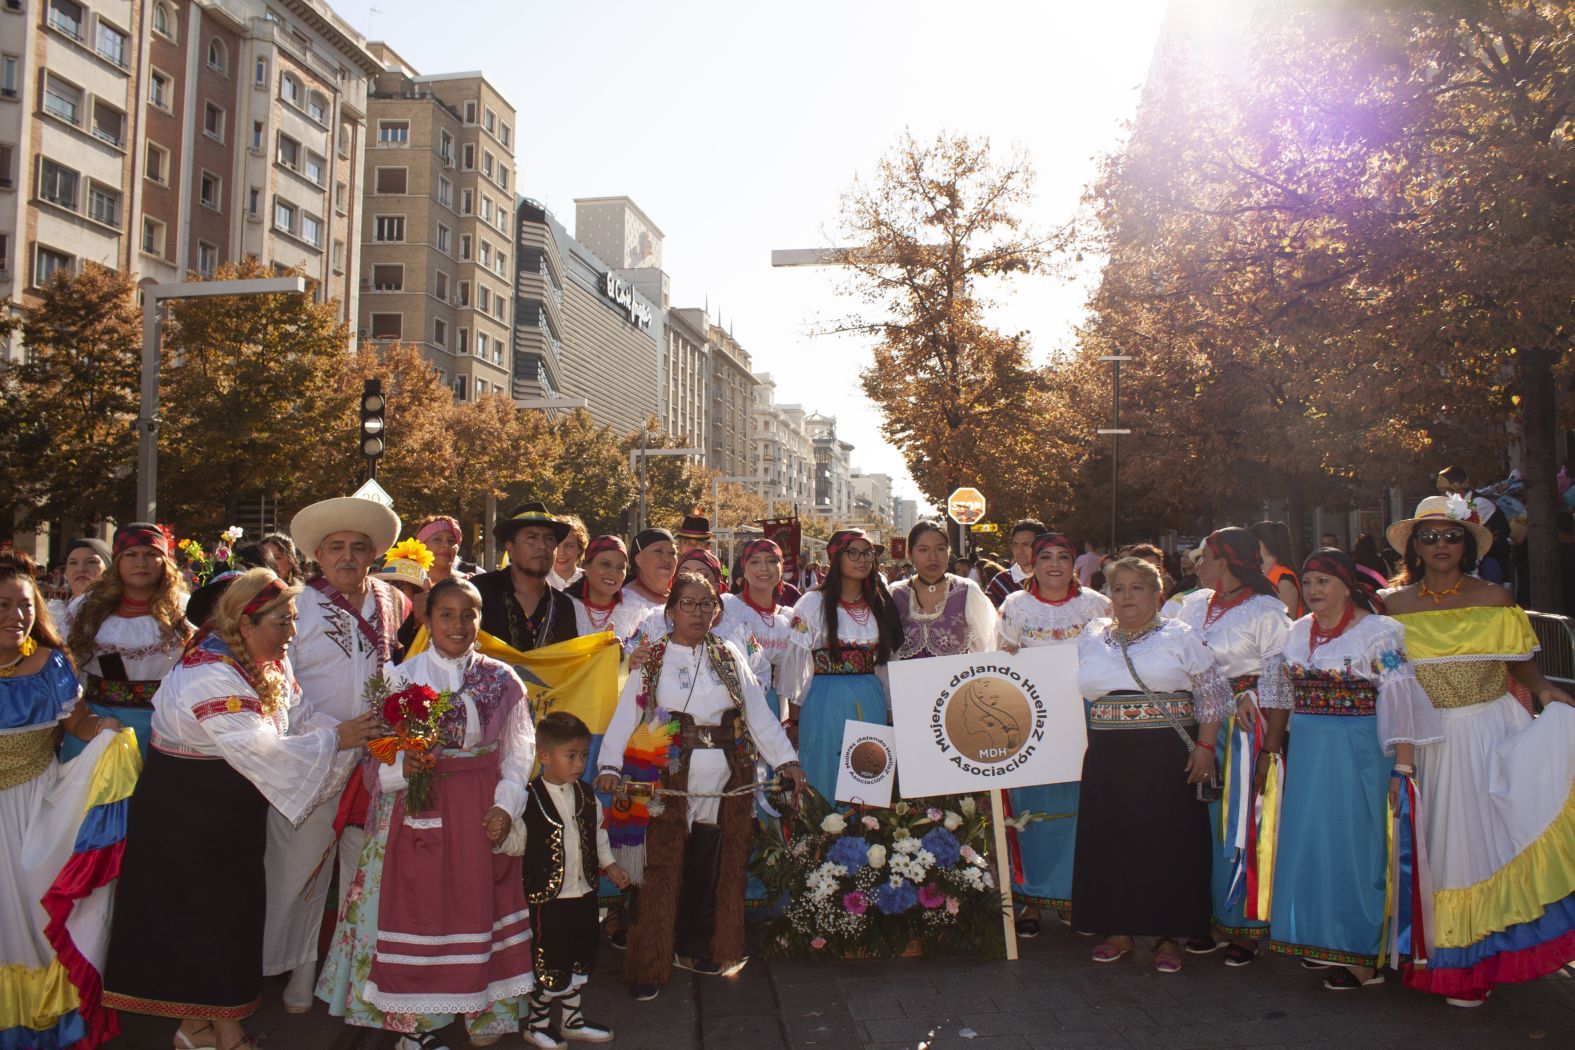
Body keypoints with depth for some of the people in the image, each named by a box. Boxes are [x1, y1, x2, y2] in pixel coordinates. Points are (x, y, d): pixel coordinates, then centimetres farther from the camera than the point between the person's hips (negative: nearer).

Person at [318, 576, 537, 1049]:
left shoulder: (501, 680, 3)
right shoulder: (403, 677, -1)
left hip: (482, 813, 2)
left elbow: (518, 751, 5)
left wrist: (505, 805, -6)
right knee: (419, 908, 3)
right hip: (421, 809, -1)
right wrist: (403, 768, -23)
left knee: (478, 904, 8)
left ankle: (484, 1012, 25)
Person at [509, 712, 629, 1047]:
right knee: (551, 965, 1)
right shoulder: (529, 800, -15)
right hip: (548, 897, -6)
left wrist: (609, 864, 15)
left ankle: (572, 1020, 34)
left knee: (582, 960, 17)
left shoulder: (586, 796, 4)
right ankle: (536, 1023, 24)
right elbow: (516, 842, -15)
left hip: (584, 893, 7)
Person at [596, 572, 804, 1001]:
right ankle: (649, 965, 8)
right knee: (662, 872, -2)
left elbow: (758, 711, 7)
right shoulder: (651, 659, 3)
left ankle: (696, 950, 26)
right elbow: (626, 714, -5)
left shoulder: (729, 656, 10)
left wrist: (785, 758, -1)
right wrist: (610, 765, -18)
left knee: (710, 870, 8)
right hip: (668, 780, -3)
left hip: (724, 780, 3)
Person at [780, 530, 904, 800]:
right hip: (826, 704, -4)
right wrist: (794, 718, -2)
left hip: (871, 703, 4)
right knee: (827, 783, 2)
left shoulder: (881, 604, 9)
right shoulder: (812, 604, -4)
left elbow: (888, 660, 14)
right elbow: (794, 665, -2)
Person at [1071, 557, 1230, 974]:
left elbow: (1213, 691, 0)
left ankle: (1168, 936, 13)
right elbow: (1069, 692, 22)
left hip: (1168, 758, -3)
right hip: (1109, 760, 3)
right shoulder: (1091, 640, 11)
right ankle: (1119, 930, 19)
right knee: (1111, 841, 5)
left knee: (1169, 842, 0)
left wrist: (1205, 747, -7)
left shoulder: (1178, 637, 2)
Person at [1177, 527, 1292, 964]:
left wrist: (1270, 750, -15)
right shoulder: (1194, 608, 12)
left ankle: (1244, 927, 13)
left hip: (1242, 729, -6)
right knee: (1202, 825, 9)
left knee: (1240, 826, 0)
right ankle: (1208, 916, 22)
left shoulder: (1266, 612, -6)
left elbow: (1280, 687, -10)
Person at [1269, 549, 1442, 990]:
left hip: (1357, 753, -6)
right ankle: (1320, 939, 24)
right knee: (1307, 842, 10)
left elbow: (1400, 703, -12)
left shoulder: (1377, 633, -9)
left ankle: (1361, 952, 14)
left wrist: (1403, 767, -16)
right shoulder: (1298, 632, 9)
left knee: (1352, 844, 1)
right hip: (1307, 754, 6)